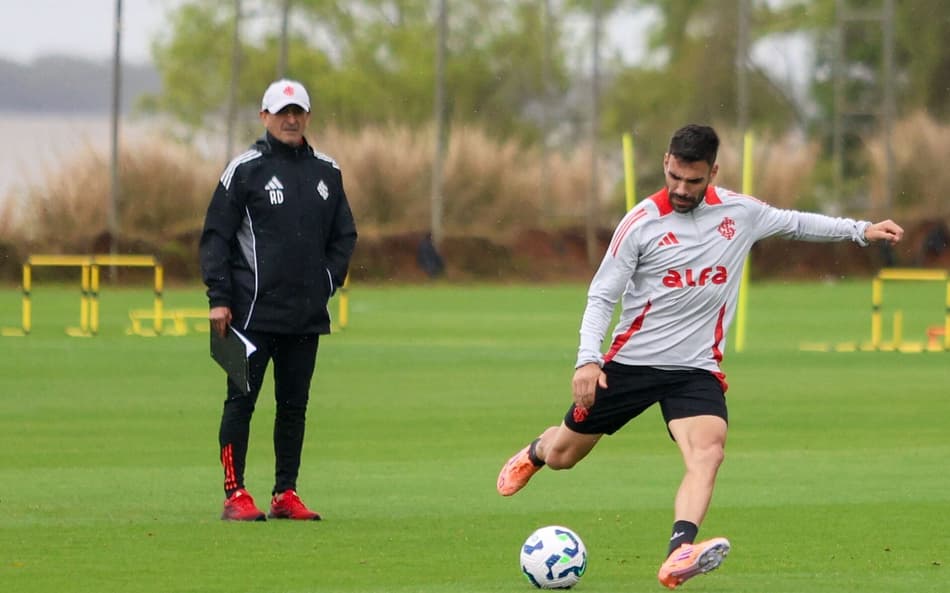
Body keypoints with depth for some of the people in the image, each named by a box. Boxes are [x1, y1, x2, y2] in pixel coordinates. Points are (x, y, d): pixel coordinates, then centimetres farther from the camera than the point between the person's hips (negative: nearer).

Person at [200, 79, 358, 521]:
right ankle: (235, 494, -3)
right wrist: (218, 298, -10)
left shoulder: (326, 172, 13)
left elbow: (344, 235, 21)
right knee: (242, 400, -5)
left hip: (308, 314, 5)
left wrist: (328, 281, 6)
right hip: (254, 311, -5)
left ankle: (285, 494, 12)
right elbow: (216, 235, -3)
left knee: (294, 403, 7)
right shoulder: (245, 169, -1)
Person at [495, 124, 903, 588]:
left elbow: (794, 222, 18)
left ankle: (679, 554, -46)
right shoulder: (641, 223, -10)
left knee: (708, 450, -28)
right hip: (630, 361, -1)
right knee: (562, 457, 11)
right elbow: (601, 295, -7)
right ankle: (536, 452, 50)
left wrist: (860, 231, 13)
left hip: (696, 369, 1)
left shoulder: (739, 212, 0)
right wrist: (587, 359, -20)